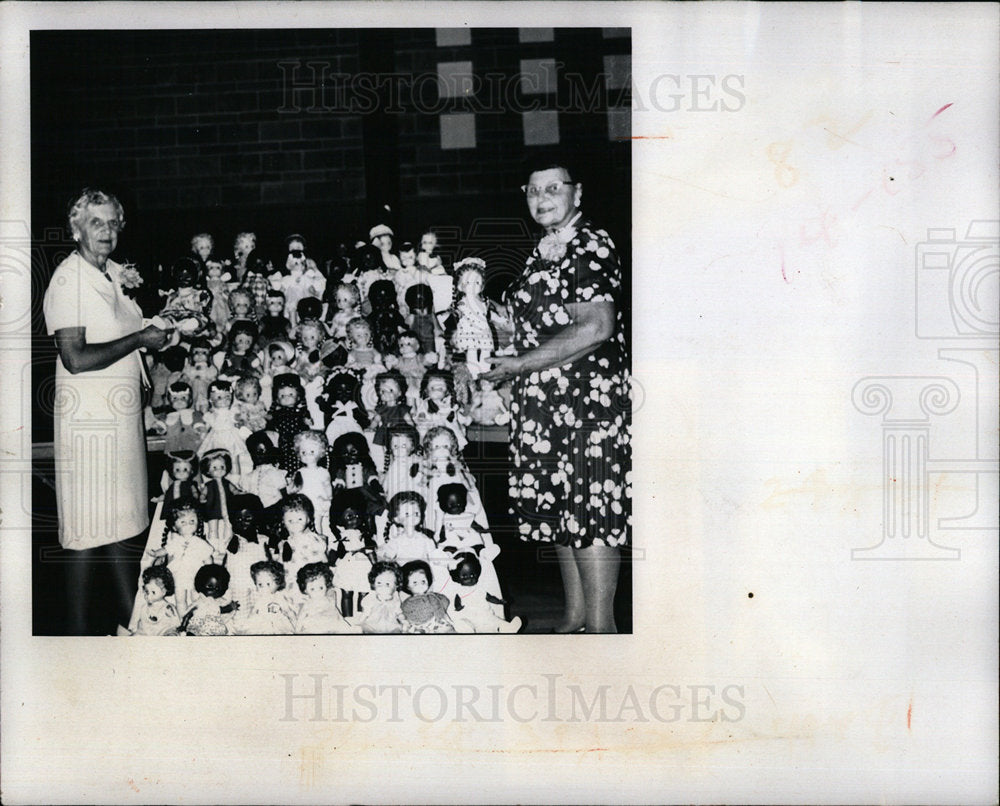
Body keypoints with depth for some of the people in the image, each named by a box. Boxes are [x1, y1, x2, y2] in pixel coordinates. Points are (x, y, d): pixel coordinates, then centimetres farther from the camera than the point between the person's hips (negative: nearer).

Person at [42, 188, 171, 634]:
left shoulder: (115, 275, 13)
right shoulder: (68, 278, -13)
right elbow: (76, 358, -21)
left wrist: (157, 333, 8)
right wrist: (140, 339, -16)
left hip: (124, 414, 9)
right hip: (89, 418, -9)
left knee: (125, 521, 14)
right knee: (89, 530, -3)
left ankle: (130, 620, 24)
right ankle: (81, 632, 6)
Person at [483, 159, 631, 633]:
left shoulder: (591, 247, -9)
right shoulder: (541, 253, 18)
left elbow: (596, 329, -19)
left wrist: (520, 363, -16)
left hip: (586, 403, -9)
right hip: (542, 408, 9)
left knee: (591, 512, -7)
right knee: (558, 513, 11)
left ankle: (601, 626, -1)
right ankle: (574, 617, 20)